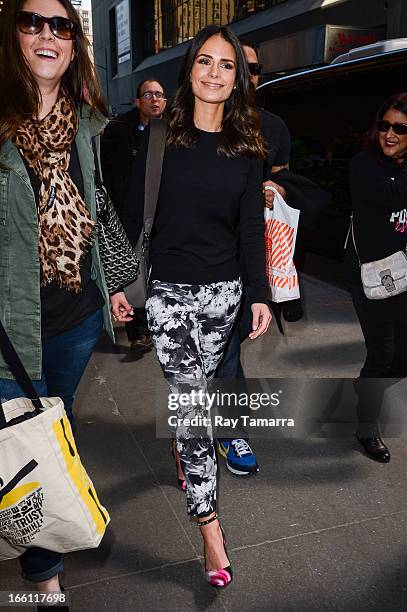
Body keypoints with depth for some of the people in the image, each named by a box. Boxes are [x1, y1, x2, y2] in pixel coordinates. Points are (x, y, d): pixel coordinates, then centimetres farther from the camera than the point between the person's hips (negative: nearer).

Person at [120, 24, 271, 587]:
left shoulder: (246, 145, 5)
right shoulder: (162, 135, -1)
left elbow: (252, 226, 4)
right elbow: (134, 212, 0)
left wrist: (260, 295, 0)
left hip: (222, 290, 3)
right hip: (167, 287, -2)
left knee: (194, 390, 15)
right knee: (190, 399, -8)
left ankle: (184, 455, 47)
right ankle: (210, 528, 0)